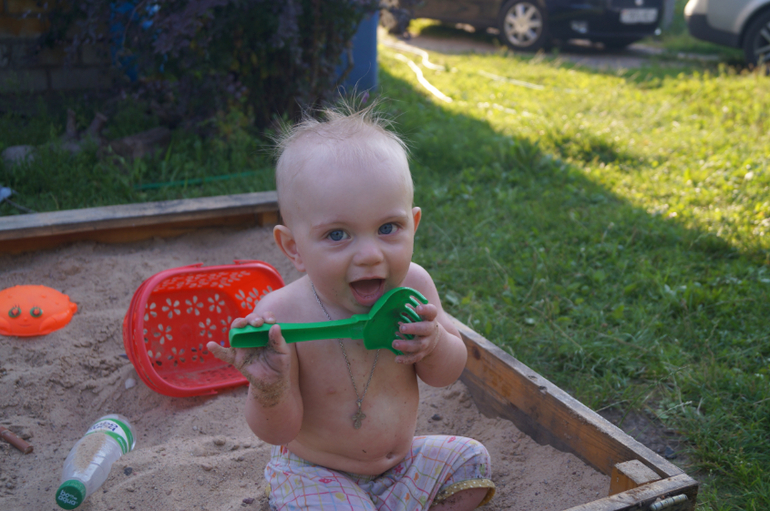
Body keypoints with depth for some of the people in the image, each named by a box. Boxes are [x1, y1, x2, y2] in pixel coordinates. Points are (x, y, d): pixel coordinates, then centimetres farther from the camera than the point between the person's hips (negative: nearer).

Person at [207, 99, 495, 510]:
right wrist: (269, 389, -43)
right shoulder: (282, 316, -28)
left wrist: (434, 344, -26)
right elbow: (280, 431, -20)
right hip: (315, 474, -5)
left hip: (399, 460, 5)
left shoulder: (412, 287, -17)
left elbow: (446, 374, -3)